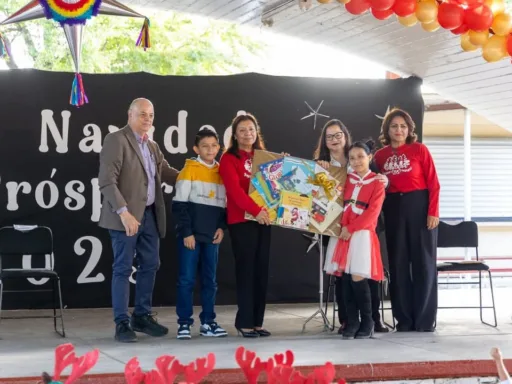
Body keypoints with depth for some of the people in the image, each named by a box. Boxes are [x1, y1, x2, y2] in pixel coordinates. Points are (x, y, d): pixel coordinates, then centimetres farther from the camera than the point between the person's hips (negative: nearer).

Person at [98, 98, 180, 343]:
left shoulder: (152, 146, 17)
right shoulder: (116, 140, -9)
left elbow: (166, 172, 26)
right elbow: (106, 181, -18)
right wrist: (124, 212, -25)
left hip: (150, 215, 8)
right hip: (127, 216, -8)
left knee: (150, 266, 12)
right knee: (123, 269, -2)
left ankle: (142, 317, 25)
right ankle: (122, 323, 4)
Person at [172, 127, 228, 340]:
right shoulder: (189, 170, -3)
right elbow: (179, 205, -7)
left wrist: (221, 227, 0)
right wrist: (186, 232, -13)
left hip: (211, 236, 4)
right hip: (190, 235, -4)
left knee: (210, 280, 8)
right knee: (186, 279, -3)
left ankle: (208, 322, 16)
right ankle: (184, 323, 3)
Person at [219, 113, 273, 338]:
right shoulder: (229, 159, -2)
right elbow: (234, 189, -14)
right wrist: (255, 210, -25)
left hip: (263, 219, 6)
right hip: (241, 220, -5)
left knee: (261, 270, 5)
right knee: (246, 270, -6)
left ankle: (257, 321, 11)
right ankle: (245, 322, -2)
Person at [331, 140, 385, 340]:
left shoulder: (377, 183, 0)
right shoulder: (347, 180, 15)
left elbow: (372, 212, -9)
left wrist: (351, 228, -14)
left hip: (363, 235, -5)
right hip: (345, 234, 5)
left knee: (358, 279, -10)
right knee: (346, 278, 0)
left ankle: (367, 322, 3)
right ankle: (351, 322, 7)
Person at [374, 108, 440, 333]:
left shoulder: (419, 150, -1)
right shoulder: (380, 155, 7)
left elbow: (433, 183, -4)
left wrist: (433, 211, -12)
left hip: (419, 206, -3)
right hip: (393, 209, 3)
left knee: (423, 262, 0)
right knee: (398, 263, 6)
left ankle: (424, 320, 7)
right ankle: (404, 319, 13)